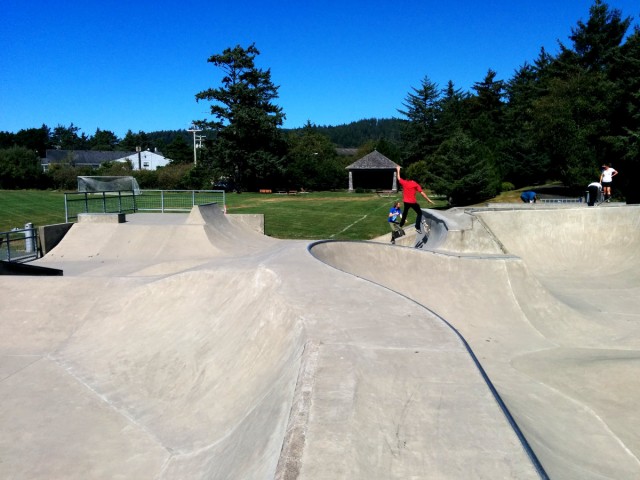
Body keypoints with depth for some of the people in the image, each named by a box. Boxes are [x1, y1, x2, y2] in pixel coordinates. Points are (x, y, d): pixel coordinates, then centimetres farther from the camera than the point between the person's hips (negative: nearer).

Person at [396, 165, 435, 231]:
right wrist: (428, 199, -8)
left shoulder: (404, 182, 1)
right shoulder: (415, 184, -7)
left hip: (406, 202, 4)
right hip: (413, 202, -4)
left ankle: (401, 225, 40)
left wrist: (398, 170, 32)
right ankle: (417, 227, -7)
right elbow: (422, 192, -11)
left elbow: (399, 178, 20)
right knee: (419, 213, 6)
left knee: (405, 213, 26)